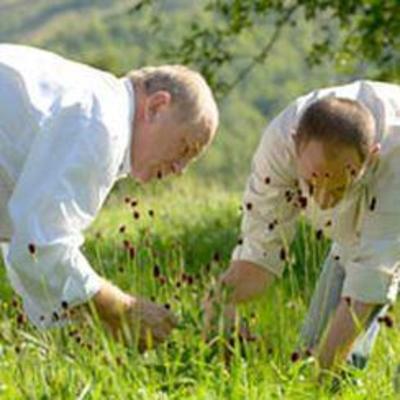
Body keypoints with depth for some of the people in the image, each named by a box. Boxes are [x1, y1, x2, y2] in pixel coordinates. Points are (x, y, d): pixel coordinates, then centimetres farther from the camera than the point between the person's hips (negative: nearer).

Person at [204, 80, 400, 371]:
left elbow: (371, 275, -41)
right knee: (312, 352, -2)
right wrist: (224, 299, -42)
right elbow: (262, 244, -24)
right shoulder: (280, 139, -33)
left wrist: (325, 367, -44)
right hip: (354, 229, 4)